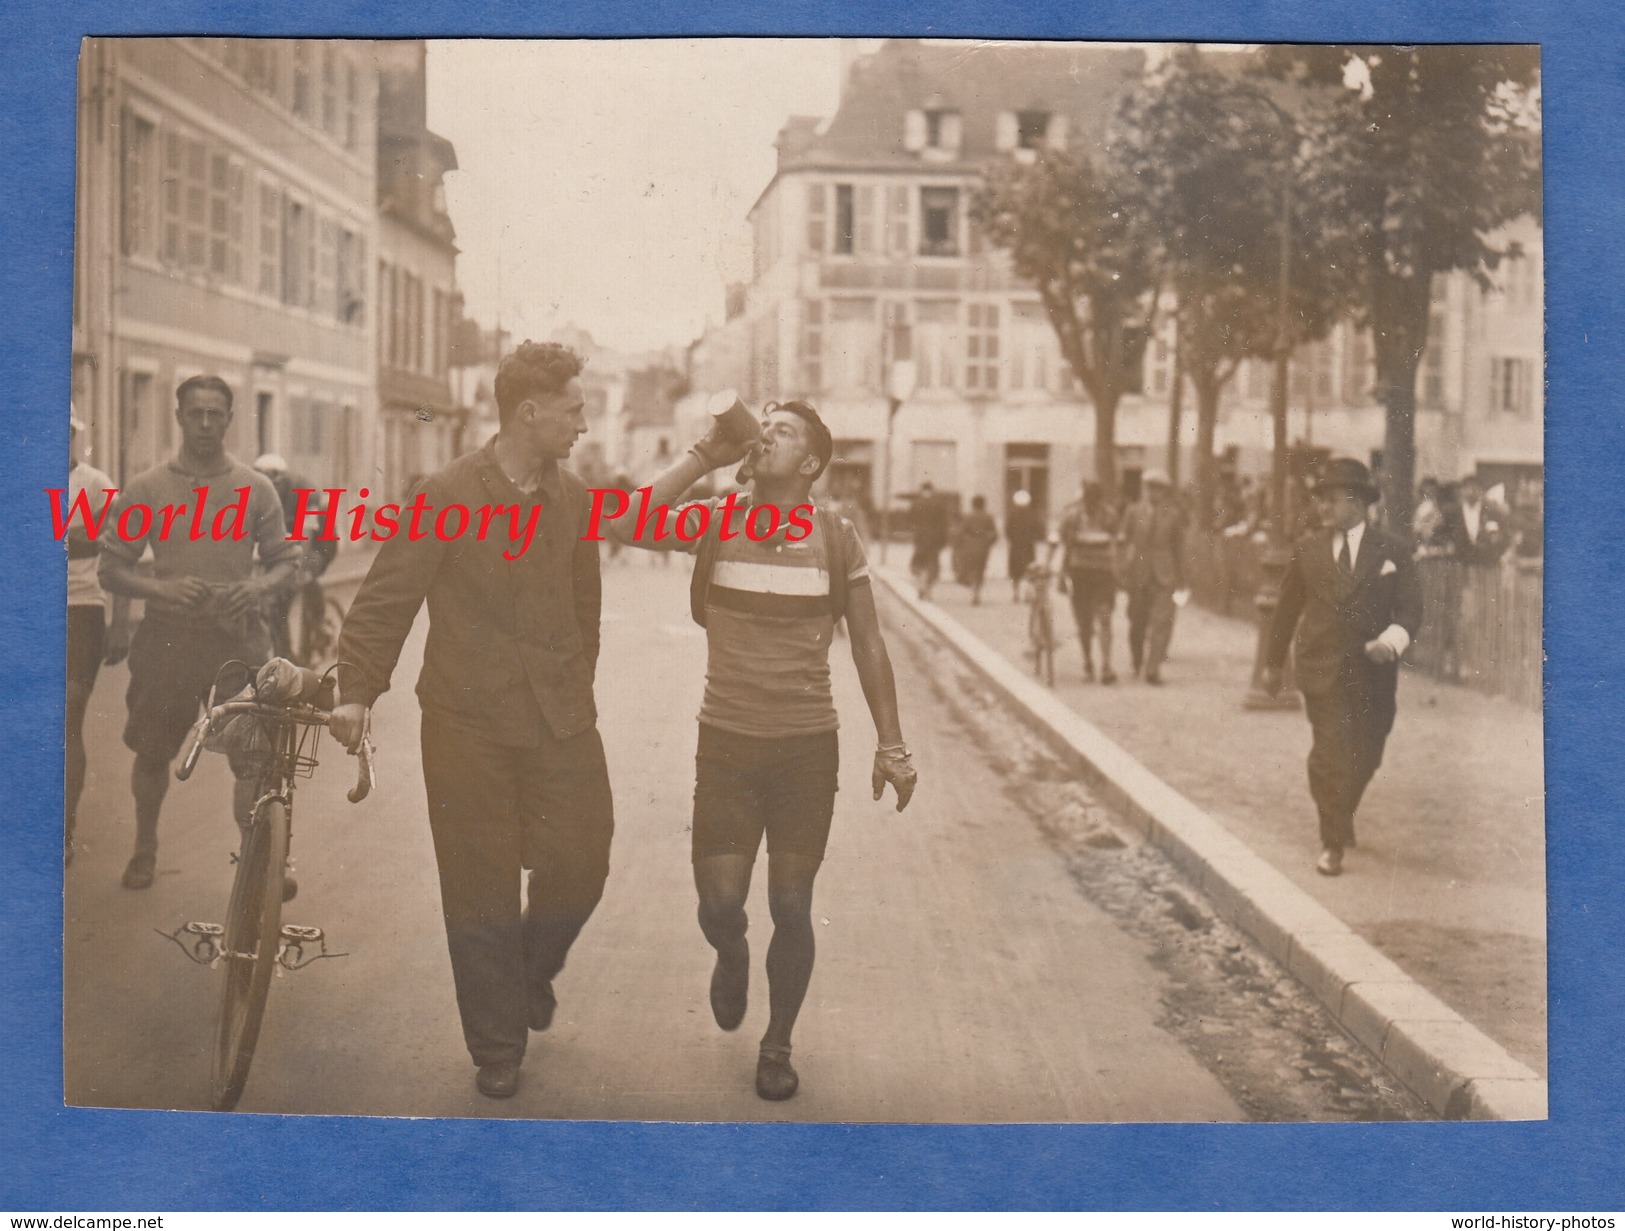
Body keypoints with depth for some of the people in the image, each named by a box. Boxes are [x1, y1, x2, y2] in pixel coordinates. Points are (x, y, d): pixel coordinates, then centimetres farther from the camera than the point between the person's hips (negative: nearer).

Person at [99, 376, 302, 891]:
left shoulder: (256, 488, 6)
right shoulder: (146, 488, 3)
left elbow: (285, 560, 10)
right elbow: (111, 570, 3)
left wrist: (260, 587, -12)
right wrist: (159, 588, -16)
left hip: (239, 639, 0)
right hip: (167, 636, 0)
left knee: (255, 755, -6)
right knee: (152, 752, 12)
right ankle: (145, 849, 33)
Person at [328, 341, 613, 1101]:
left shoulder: (573, 499, 7)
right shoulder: (447, 495, -8)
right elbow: (388, 596, -8)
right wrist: (358, 690, -12)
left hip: (559, 718, 4)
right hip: (469, 723, -4)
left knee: (581, 862, -1)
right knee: (481, 890, 4)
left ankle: (533, 965, 32)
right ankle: (497, 1051, 19)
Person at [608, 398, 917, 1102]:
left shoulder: (836, 540, 0)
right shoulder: (715, 525, -1)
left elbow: (868, 648, 6)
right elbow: (626, 525, -18)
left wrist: (891, 746, 4)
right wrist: (705, 456, -13)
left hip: (808, 747, 0)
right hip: (727, 741, 0)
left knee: (791, 908, 5)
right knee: (719, 904, -1)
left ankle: (777, 1046, 26)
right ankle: (732, 959, 37)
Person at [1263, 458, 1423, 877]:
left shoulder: (1392, 550, 1)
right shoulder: (1308, 550, 6)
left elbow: (1411, 607, 0)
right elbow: (1287, 608, 14)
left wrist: (1394, 639, -20)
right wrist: (1273, 661, 18)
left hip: (1374, 672, 1)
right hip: (1322, 669, -1)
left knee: (1365, 756, 11)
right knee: (1330, 755, -9)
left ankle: (1341, 820, 37)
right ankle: (1333, 843, -2)